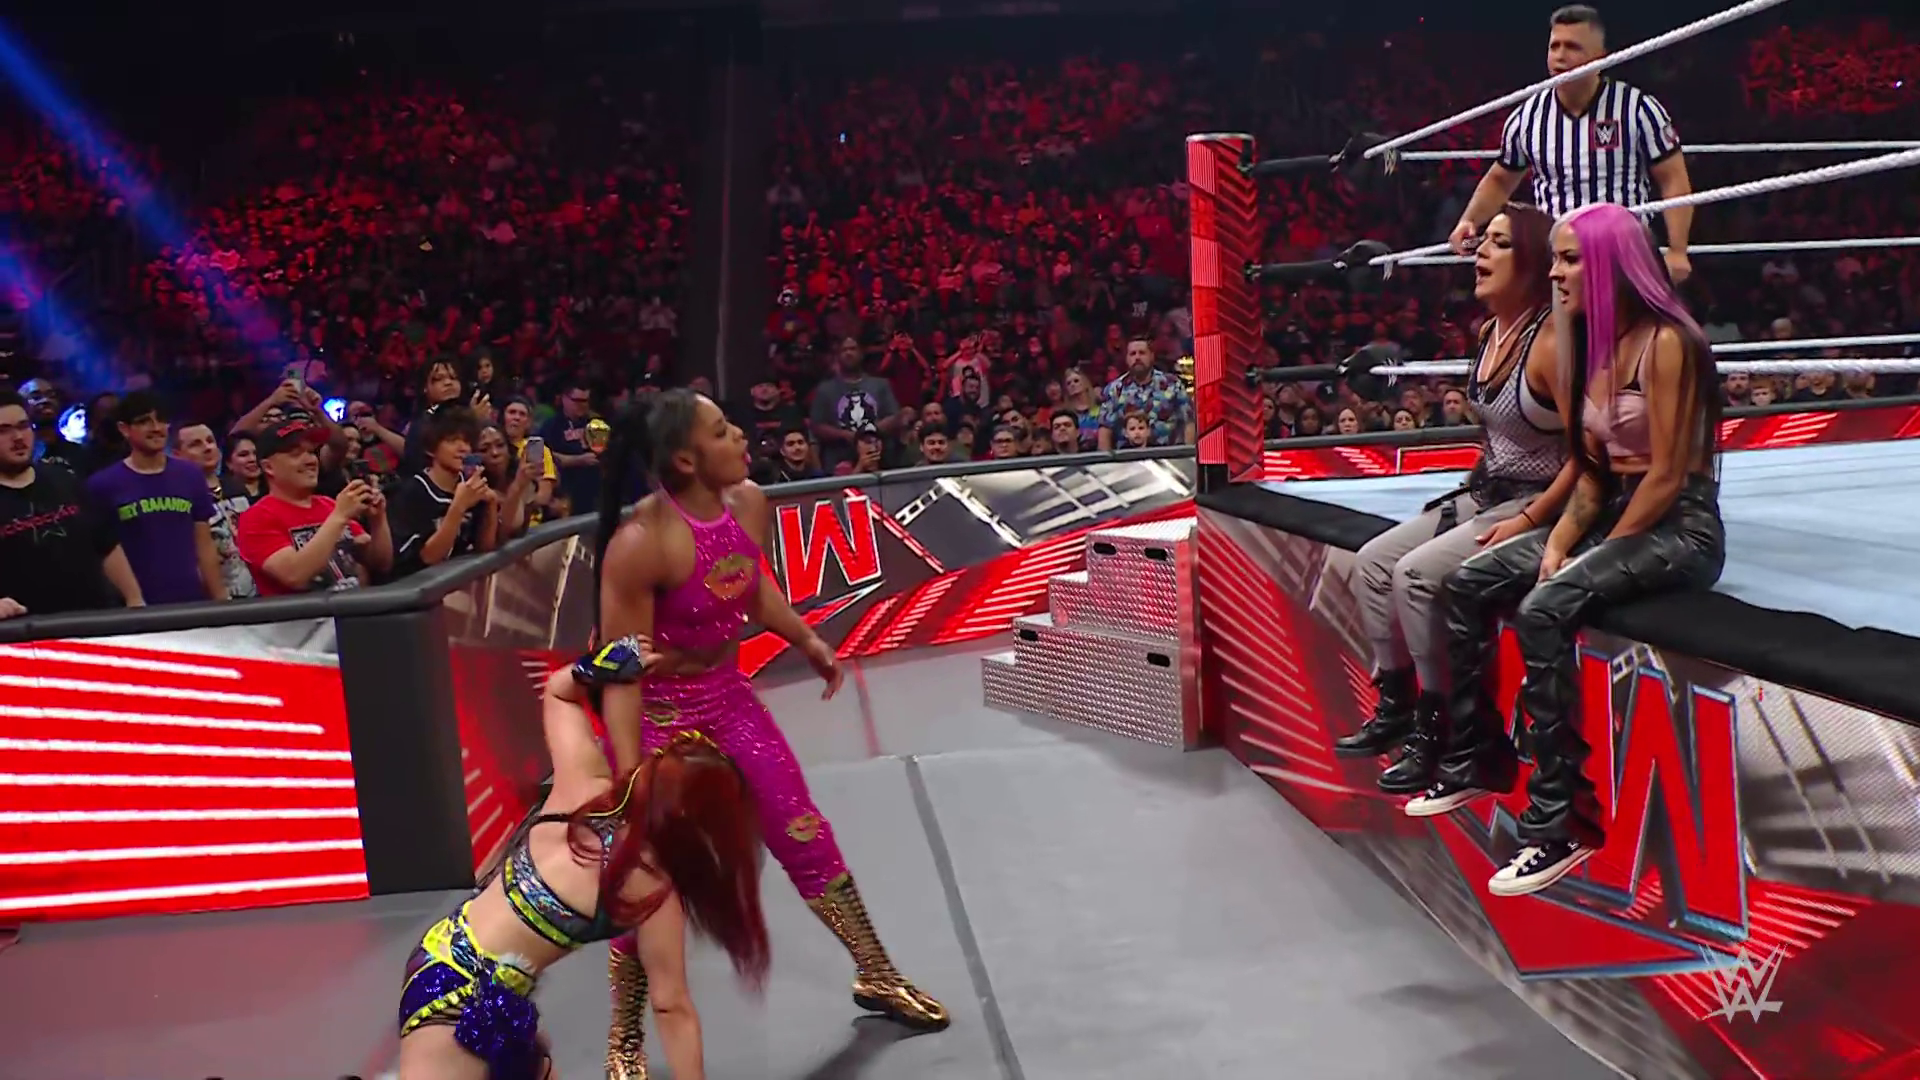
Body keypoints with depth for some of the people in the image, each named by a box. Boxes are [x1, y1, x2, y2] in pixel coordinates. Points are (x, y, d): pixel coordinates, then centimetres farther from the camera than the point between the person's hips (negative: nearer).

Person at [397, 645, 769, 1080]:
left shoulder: (585, 784, -2)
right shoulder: (656, 889, -14)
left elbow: (558, 692, 16)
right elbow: (672, 1008, -6)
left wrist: (596, 670, -2)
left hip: (441, 952, 8)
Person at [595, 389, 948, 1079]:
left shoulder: (750, 504, -8)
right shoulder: (640, 544, -30)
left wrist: (807, 641, 21)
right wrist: (630, 777, -28)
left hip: (729, 697, 7)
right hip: (658, 713, -6)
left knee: (808, 839, 12)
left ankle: (877, 977, 29)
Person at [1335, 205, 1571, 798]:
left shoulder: (1551, 341, -20)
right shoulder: (1489, 332, 7)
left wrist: (1528, 520, -21)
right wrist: (1473, 486, 10)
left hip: (1537, 505, -9)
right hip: (1485, 494, 9)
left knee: (1416, 574, -22)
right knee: (1373, 561, 2)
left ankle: (1435, 728, -9)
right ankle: (1396, 705, 12)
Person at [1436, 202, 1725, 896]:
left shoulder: (1667, 342, -14)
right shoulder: (1594, 344, 13)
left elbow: (1667, 477, -17)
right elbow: (1594, 472, 10)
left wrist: (1596, 555, -15)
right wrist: (1559, 544, -5)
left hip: (1680, 530, -9)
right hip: (1615, 516, 9)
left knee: (1544, 610, -31)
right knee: (1467, 585, -3)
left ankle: (1560, 822, -27)